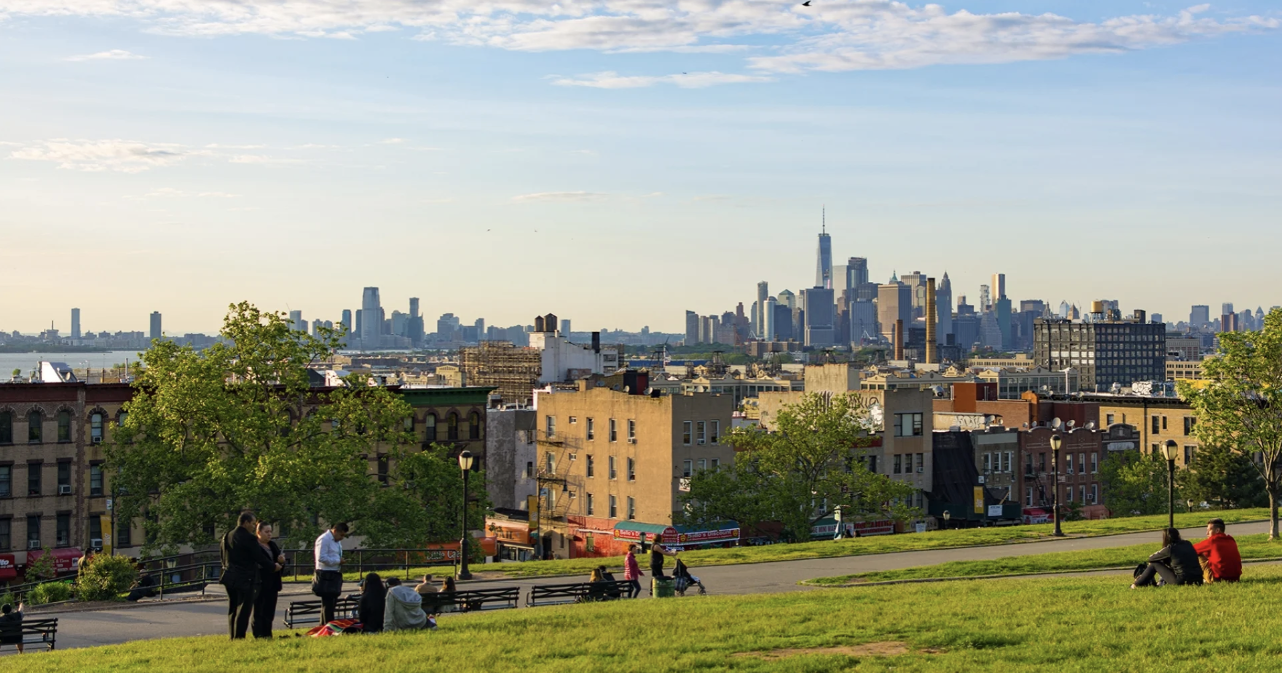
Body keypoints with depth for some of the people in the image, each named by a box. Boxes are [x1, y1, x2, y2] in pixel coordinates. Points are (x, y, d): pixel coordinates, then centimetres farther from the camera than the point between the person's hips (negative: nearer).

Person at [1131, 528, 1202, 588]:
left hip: (1181, 581, -6)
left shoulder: (1170, 548, -6)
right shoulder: (1188, 544, 12)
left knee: (1155, 564, 10)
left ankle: (1137, 584, 19)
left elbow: (1151, 559, 6)